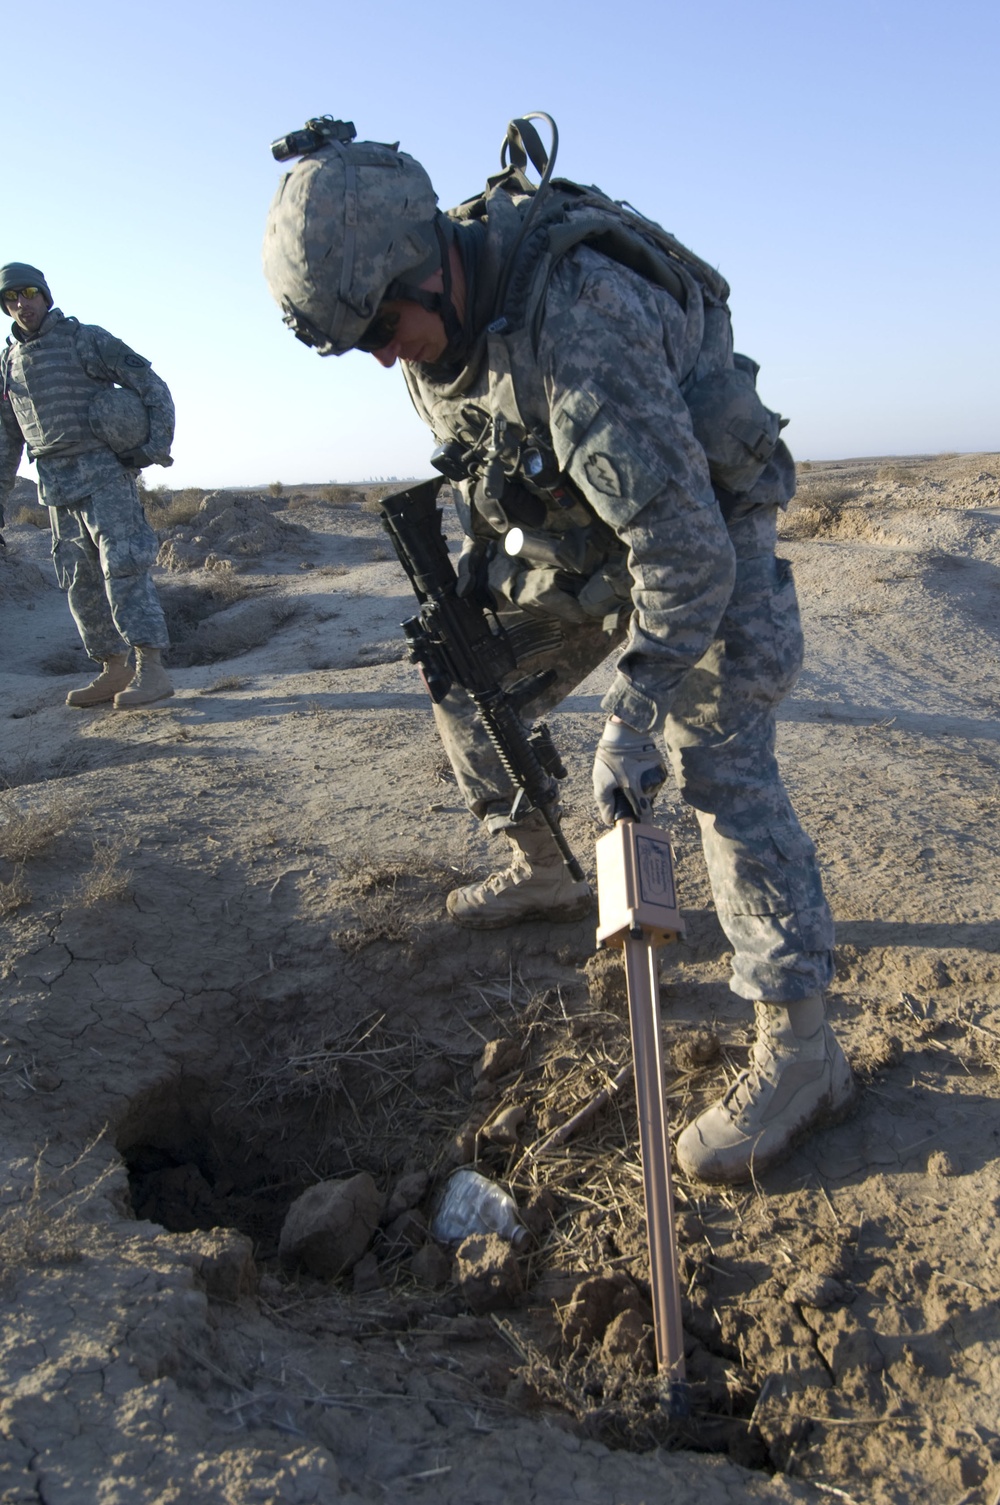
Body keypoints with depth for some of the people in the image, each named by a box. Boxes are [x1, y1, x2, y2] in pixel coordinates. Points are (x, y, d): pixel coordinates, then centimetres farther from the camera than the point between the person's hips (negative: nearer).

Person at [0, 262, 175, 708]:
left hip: (103, 474, -7)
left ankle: (152, 671, -18)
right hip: (56, 487, 7)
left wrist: (157, 446, -12)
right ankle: (114, 670, 14)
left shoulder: (85, 339, -2)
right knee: (80, 582, 6)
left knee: (122, 566, -15)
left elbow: (151, 386, -3)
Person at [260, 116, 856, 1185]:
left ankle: (799, 1049, -14)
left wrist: (634, 717, -36)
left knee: (717, 764, -18)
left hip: (704, 545, -8)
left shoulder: (578, 316, -36)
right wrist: (467, 595, 2)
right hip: (575, 545, 8)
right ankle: (541, 873, 28)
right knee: (466, 680, 10)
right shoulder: (437, 312, -7)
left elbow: (682, 539, -38)